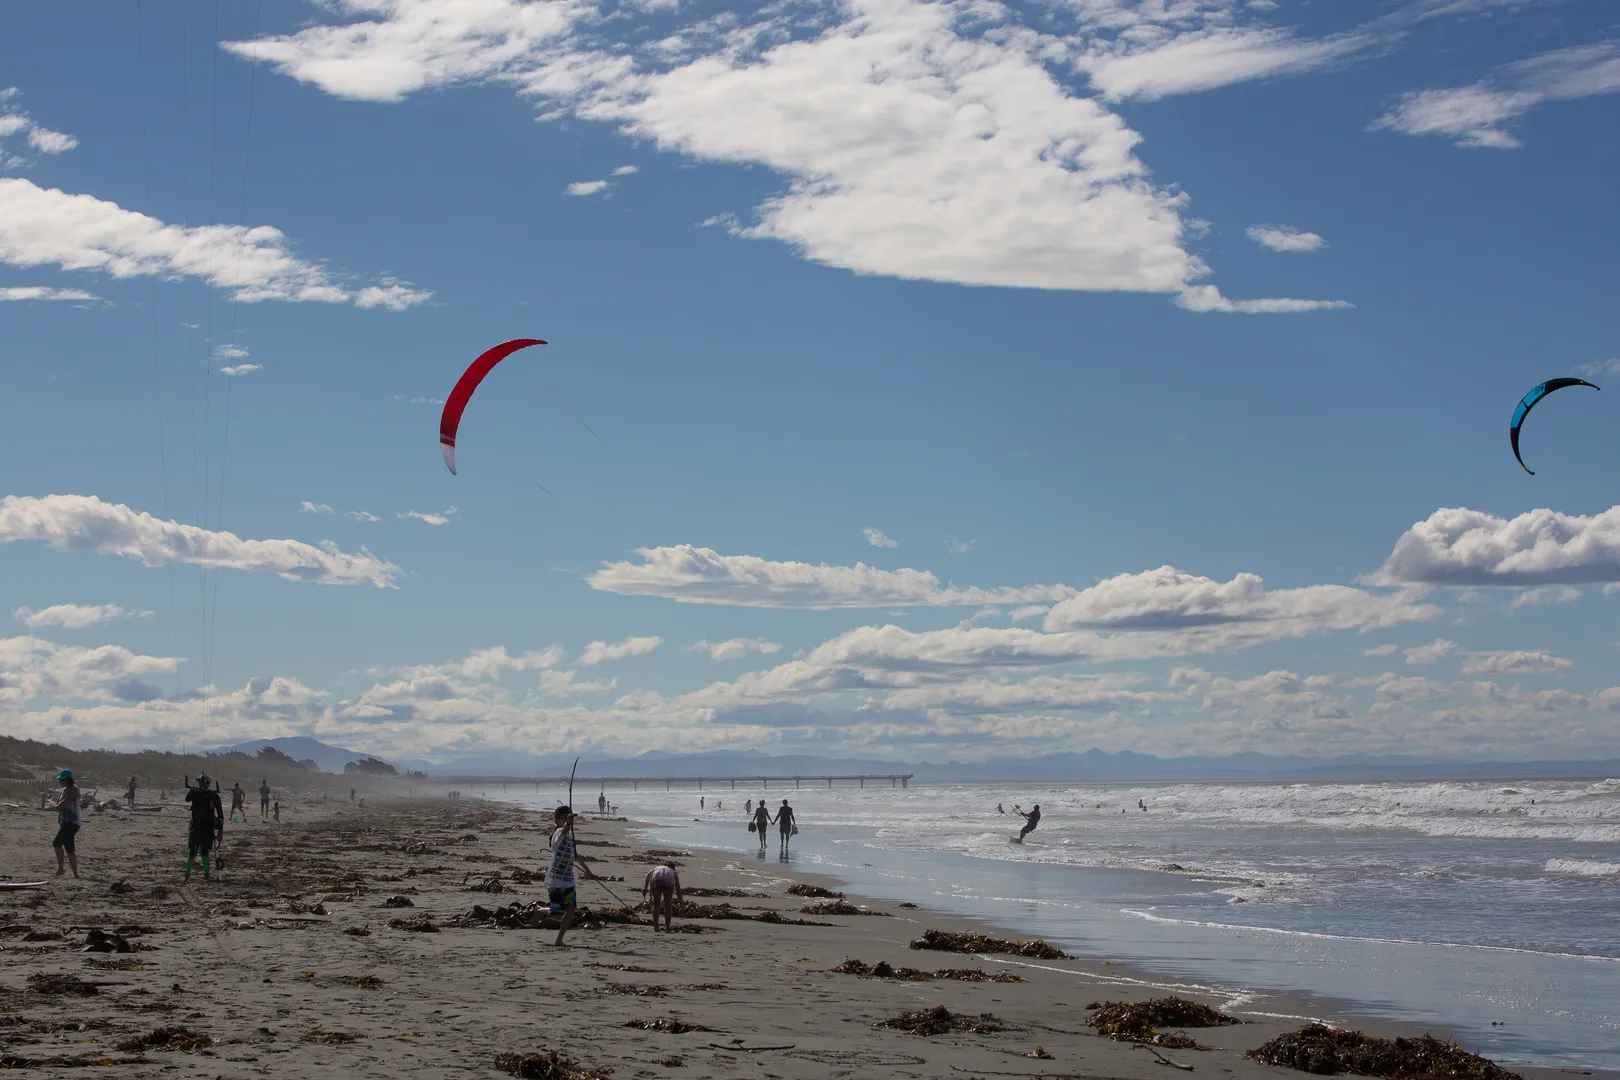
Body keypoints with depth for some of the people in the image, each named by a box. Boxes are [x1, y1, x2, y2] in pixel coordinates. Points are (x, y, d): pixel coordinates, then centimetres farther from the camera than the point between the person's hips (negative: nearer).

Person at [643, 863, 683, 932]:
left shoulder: (657, 868, 40)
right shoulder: (673, 872, 39)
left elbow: (649, 874, 15)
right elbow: (679, 891, 36)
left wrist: (645, 887, 3)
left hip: (656, 880, 0)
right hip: (669, 881, 0)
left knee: (656, 904, 19)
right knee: (668, 905, 17)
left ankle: (655, 927, 18)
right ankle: (667, 928, 15)